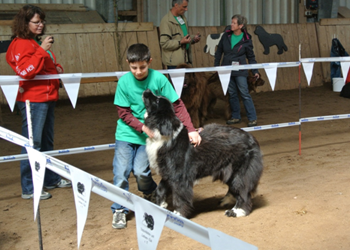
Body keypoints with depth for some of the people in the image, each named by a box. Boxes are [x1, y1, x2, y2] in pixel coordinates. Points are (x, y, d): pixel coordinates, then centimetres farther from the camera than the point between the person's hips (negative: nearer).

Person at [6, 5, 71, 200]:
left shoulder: (39, 42, 18)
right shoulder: (20, 44, -10)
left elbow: (47, 66, 30)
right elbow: (25, 70, -22)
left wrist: (57, 68, 8)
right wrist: (41, 51, -25)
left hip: (47, 98, 10)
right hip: (32, 100, -10)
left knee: (47, 141, 18)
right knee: (32, 143, -8)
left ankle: (51, 179, 30)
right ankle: (28, 189, -2)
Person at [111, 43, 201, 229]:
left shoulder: (159, 79, -13)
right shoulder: (124, 82, -9)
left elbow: (177, 105, -11)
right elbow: (123, 113, -5)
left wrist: (190, 129, -20)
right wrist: (143, 127, -19)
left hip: (149, 136, -1)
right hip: (126, 134, 1)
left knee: (140, 171, -11)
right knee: (121, 172, -5)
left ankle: (152, 196, 22)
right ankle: (119, 210, 15)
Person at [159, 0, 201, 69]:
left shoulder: (183, 18, 15)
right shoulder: (166, 21, -13)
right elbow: (164, 43, -18)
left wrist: (193, 38, 7)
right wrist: (180, 42, -24)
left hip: (185, 60, 8)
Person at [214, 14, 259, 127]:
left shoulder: (246, 40, -6)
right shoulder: (226, 35, 2)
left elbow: (251, 57, 2)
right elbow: (219, 51, 11)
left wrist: (255, 71, -4)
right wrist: (216, 66, 8)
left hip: (240, 71, -4)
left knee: (245, 94, -5)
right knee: (232, 94, 10)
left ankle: (252, 118, 2)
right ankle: (235, 117, 21)